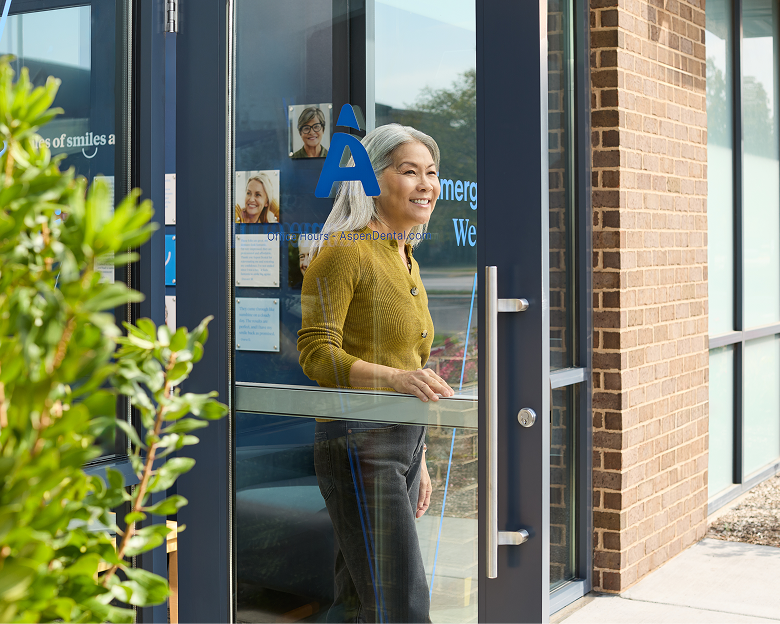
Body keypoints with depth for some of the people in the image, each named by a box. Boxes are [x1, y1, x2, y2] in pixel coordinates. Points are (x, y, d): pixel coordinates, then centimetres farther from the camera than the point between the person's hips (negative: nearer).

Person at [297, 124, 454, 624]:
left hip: (403, 446, 9)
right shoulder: (344, 250, -8)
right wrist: (396, 377, -30)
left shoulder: (407, 262, 19)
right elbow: (317, 352, -15)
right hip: (358, 445, -9)